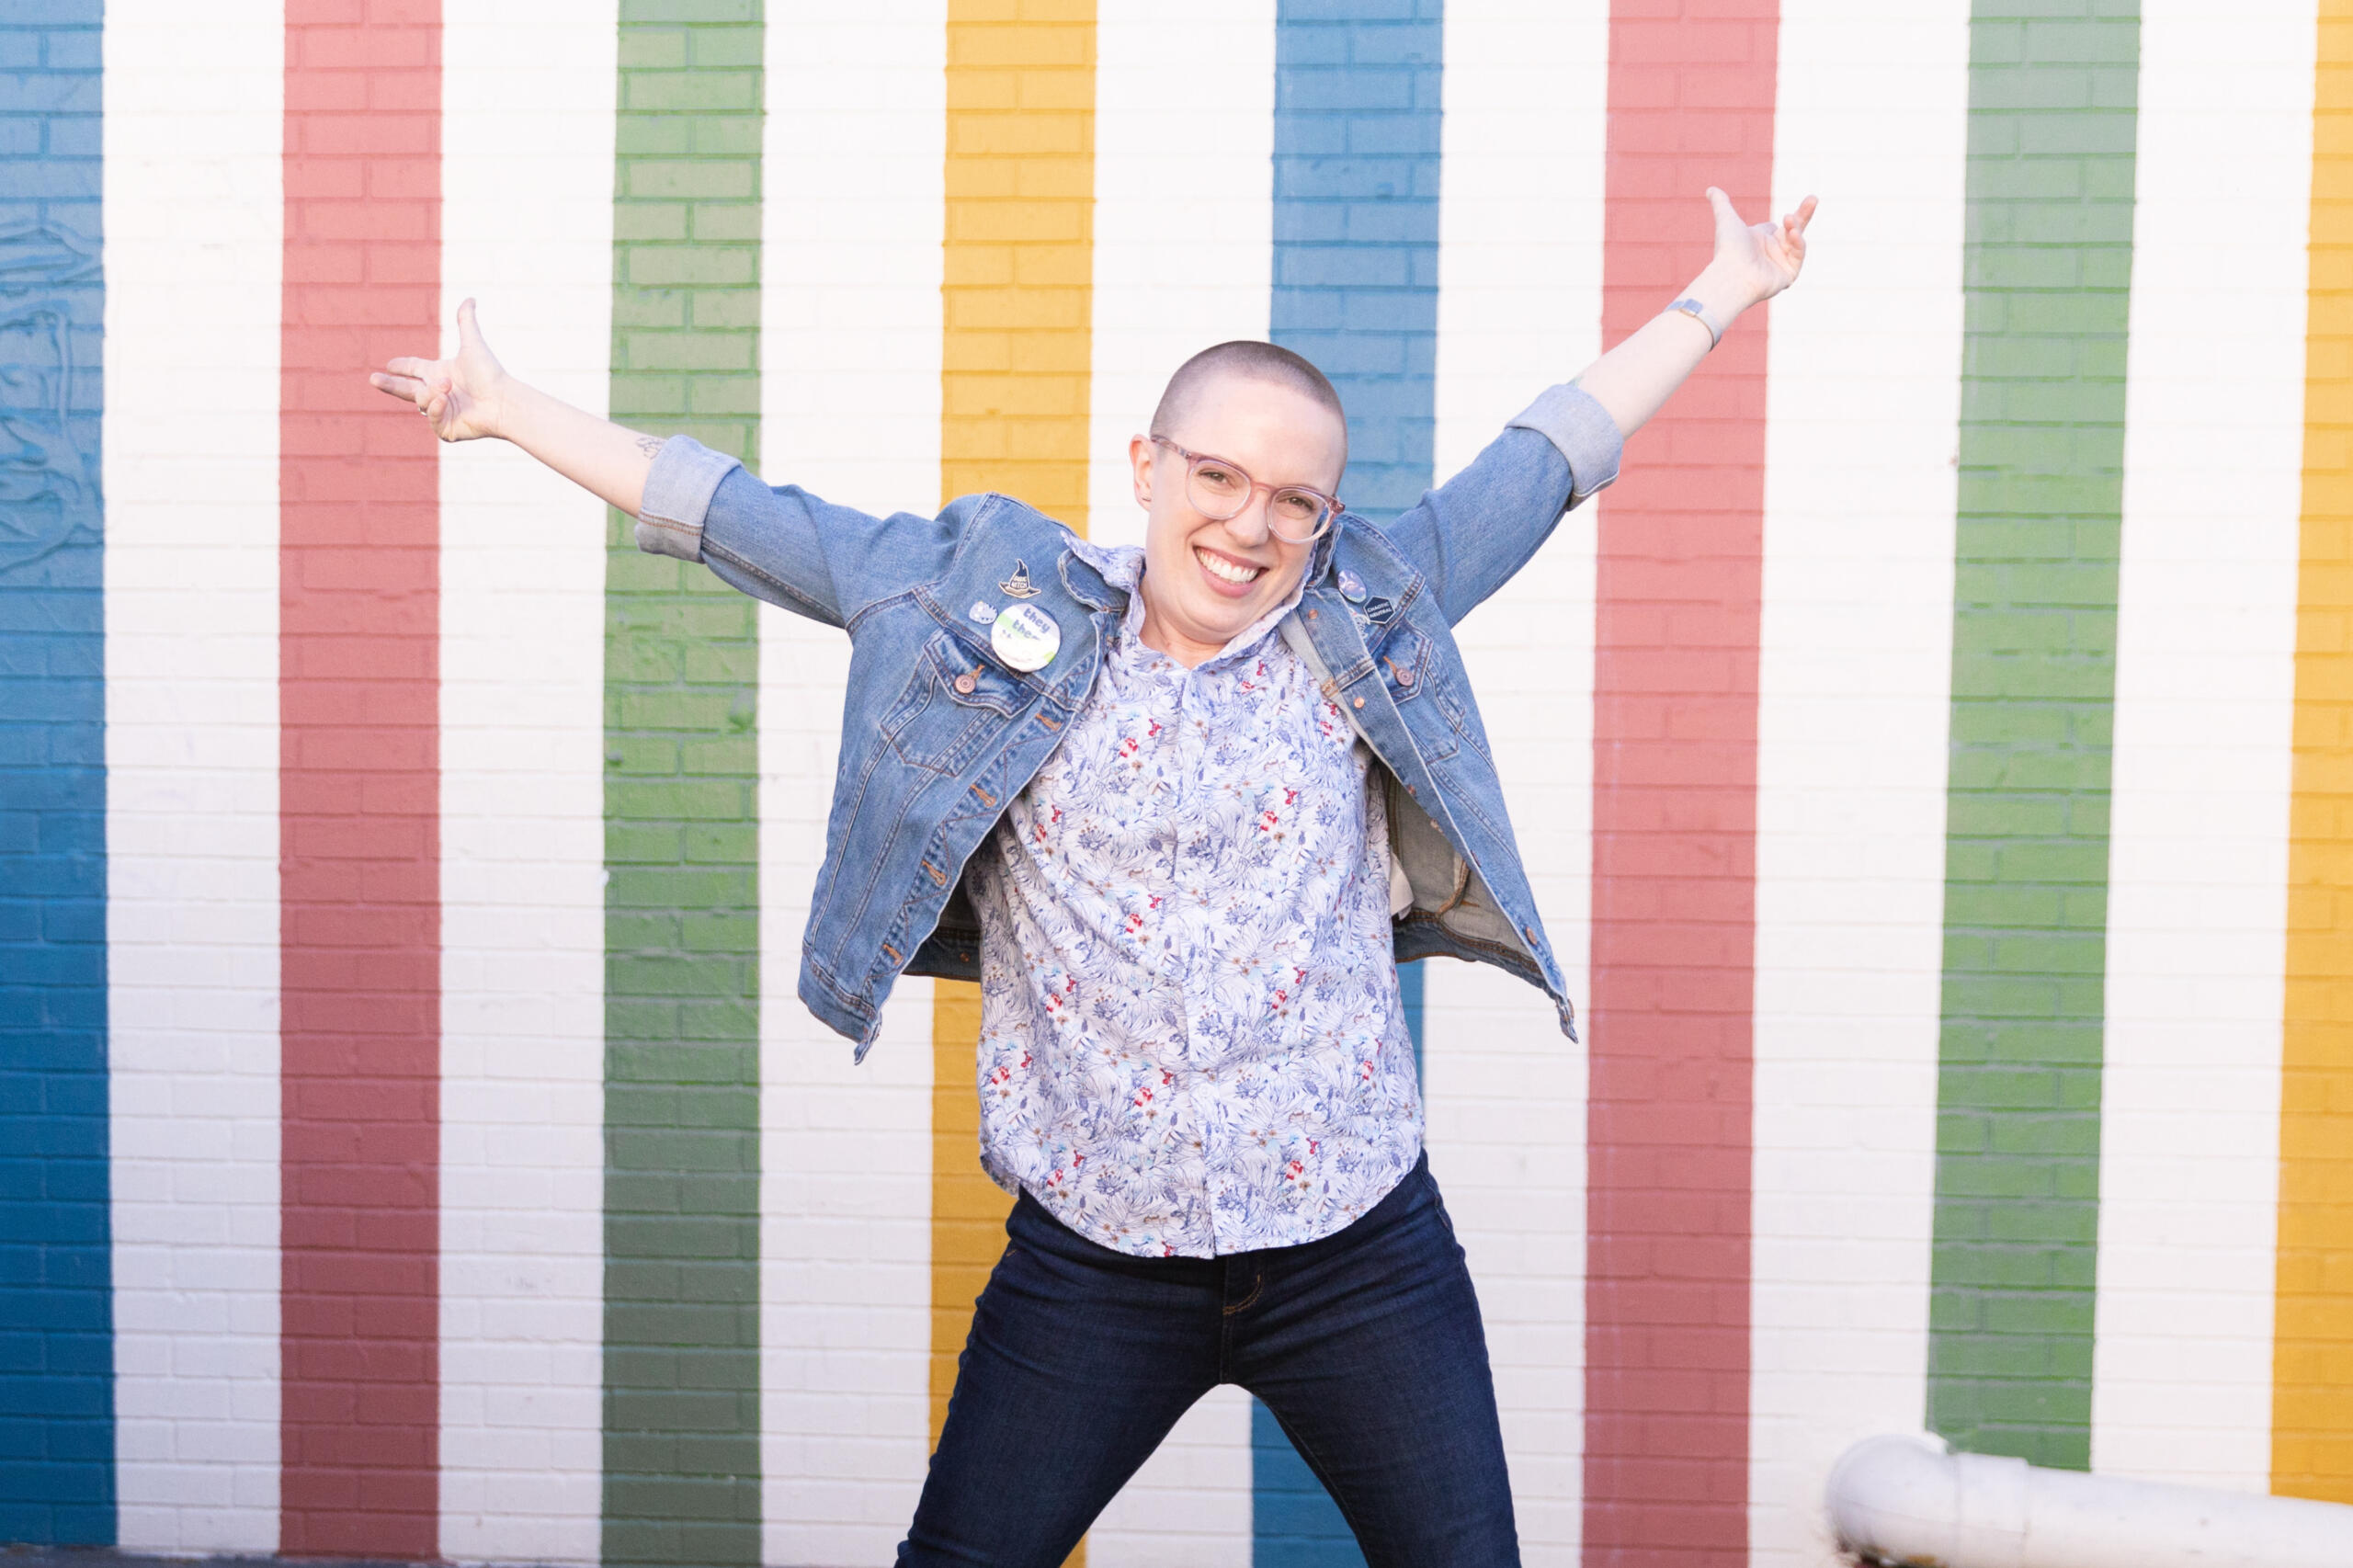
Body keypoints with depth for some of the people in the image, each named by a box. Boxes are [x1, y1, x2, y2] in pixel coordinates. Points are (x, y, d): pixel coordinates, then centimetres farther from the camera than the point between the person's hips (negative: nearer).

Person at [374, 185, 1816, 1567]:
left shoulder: (1365, 620, 4)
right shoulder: (997, 608, 3)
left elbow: (1548, 460, 13)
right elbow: (750, 522, 7)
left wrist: (1720, 296, 20)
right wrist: (511, 410, 10)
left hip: (1361, 1256, 1)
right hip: (1091, 1263, 0)